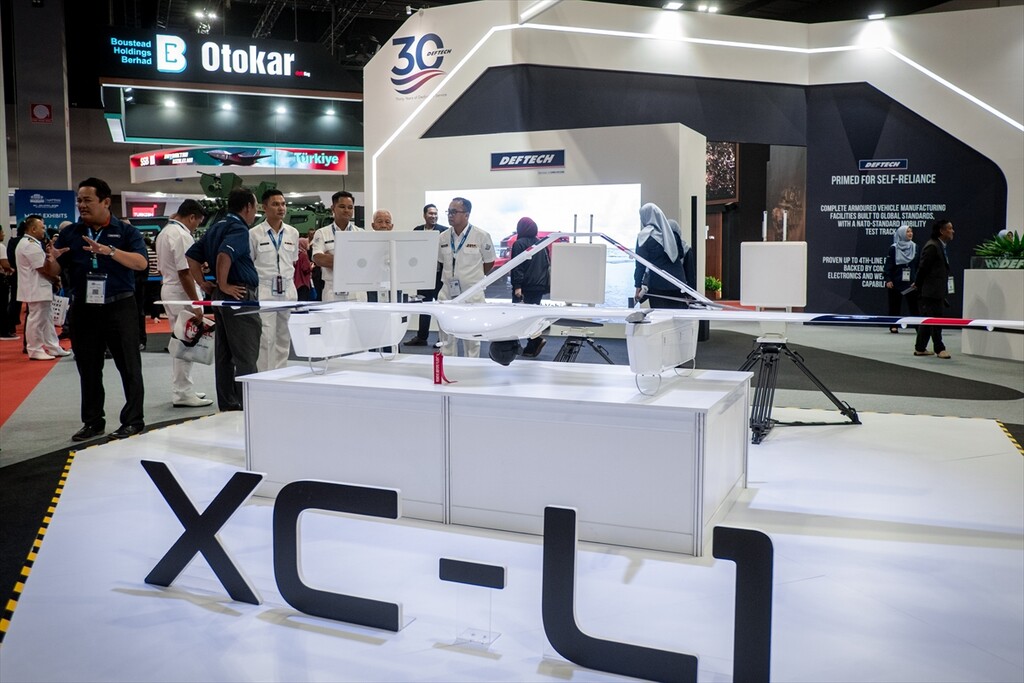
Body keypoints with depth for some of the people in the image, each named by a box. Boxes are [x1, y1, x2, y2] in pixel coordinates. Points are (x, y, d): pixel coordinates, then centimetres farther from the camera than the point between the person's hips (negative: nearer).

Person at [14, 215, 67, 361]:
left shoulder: (28, 243, 17)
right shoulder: (31, 245, -17)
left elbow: (43, 267, 17)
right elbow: (45, 268, -19)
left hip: (40, 288, 11)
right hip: (36, 289, -11)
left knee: (46, 318, 15)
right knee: (37, 319, -4)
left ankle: (53, 348, 22)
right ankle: (35, 350, 4)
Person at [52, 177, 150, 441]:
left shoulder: (125, 231, -1)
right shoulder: (70, 233, 8)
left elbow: (141, 262, -15)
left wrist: (109, 251, -27)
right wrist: (53, 258, -16)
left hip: (119, 307, -3)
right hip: (83, 309, 4)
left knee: (129, 365, 2)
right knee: (88, 368, 11)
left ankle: (133, 420, 11)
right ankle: (92, 421, 21)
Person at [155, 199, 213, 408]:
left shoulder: (164, 232, 14)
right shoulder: (182, 235, -18)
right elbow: (185, 273, -22)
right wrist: (195, 302, -20)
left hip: (167, 289, 10)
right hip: (181, 292, -10)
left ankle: (183, 389, 25)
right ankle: (183, 394, 0)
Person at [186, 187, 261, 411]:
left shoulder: (216, 227, 16)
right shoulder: (239, 229, -12)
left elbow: (191, 256, 18)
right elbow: (224, 255, -29)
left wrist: (204, 284, 15)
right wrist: (223, 285, -19)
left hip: (221, 299, 9)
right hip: (240, 295, -9)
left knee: (223, 355, 12)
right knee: (246, 357, -5)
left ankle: (227, 405, 19)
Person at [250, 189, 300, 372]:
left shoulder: (293, 233, 9)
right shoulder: (254, 234, -2)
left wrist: (289, 283, 15)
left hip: (288, 291, 4)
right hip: (264, 290, -4)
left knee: (284, 337, 8)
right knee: (266, 338, -8)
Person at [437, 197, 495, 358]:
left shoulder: (481, 236, -8)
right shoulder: (443, 237, 3)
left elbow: (489, 262, 3)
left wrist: (473, 277, 8)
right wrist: (449, 278, 10)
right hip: (447, 293, 4)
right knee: (446, 337, 7)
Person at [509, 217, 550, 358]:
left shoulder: (519, 244, -8)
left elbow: (517, 267, -15)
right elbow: (547, 265, 17)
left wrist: (517, 286, -18)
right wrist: (545, 284, 23)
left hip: (525, 287, -7)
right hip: (539, 286, 7)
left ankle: (537, 338, -17)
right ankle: (531, 347, 11)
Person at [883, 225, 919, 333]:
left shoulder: (915, 247, 8)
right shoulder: (893, 248, -2)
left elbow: (918, 265, 9)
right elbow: (888, 264, -3)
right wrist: (888, 280, -11)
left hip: (910, 282, 2)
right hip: (896, 282, -2)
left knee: (914, 304, -1)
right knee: (895, 305, 3)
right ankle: (894, 326, 10)